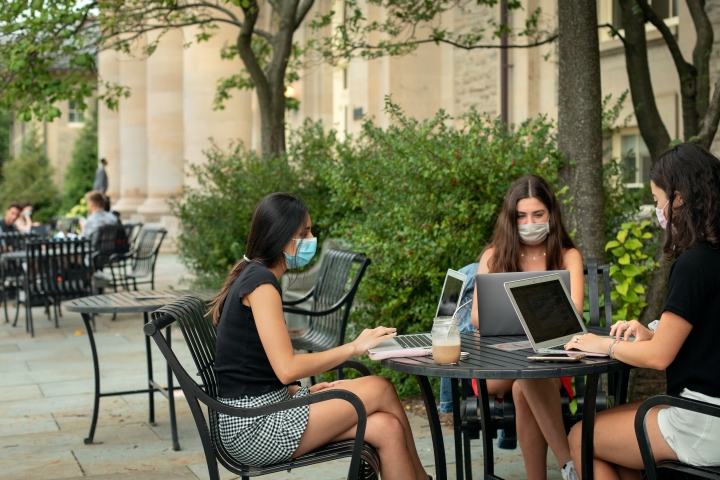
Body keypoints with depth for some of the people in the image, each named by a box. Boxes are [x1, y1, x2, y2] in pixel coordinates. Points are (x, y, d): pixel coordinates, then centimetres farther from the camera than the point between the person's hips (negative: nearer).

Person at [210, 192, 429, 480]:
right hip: (254, 426, -9)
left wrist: (304, 390, 4)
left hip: (269, 408, 9)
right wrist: (354, 347, -12)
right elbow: (287, 368, -21)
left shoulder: (252, 276, 15)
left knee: (386, 428, -6)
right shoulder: (261, 284, -14)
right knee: (381, 389, -5)